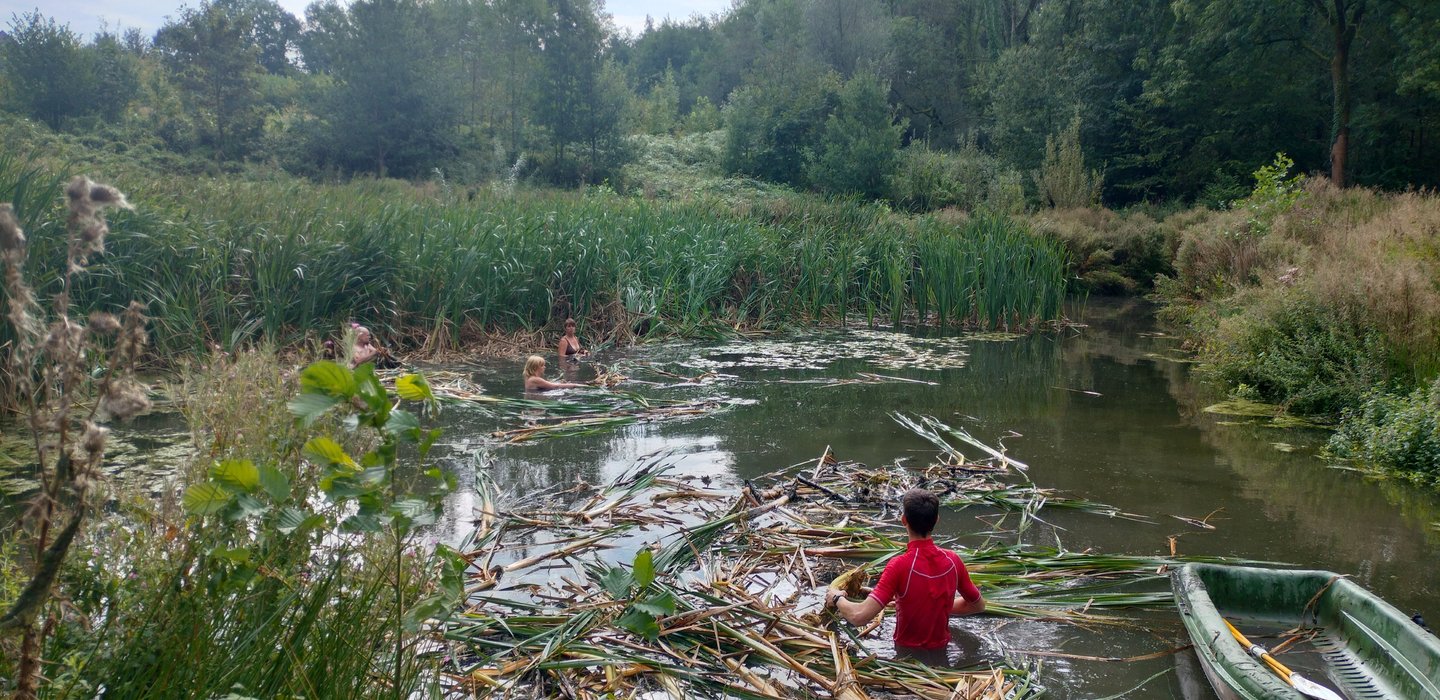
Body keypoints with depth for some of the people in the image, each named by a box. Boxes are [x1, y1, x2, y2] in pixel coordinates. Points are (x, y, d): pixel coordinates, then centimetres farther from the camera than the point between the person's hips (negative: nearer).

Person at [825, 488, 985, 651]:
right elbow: (979, 605, 5)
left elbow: (859, 617, -31)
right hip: (941, 648, 5)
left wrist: (837, 598, -11)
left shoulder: (900, 565, -26)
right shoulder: (953, 560, -11)